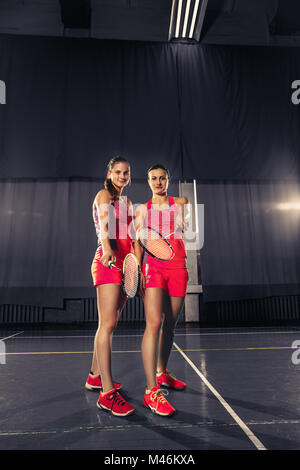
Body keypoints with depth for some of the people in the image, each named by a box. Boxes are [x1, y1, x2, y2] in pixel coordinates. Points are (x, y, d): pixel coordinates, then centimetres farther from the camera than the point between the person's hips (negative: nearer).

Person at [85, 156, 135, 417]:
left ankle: (96, 376, 24)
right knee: (108, 323, -11)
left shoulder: (127, 202, 24)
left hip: (125, 262, 8)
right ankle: (107, 392, -8)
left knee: (109, 324, 11)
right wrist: (107, 249, -36)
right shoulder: (104, 195, 1)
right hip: (108, 261, -7)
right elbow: (104, 225, -19)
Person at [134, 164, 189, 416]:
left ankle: (162, 372, 31)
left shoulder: (180, 204, 15)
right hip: (153, 265, -2)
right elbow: (138, 243, 5)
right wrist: (139, 270, -5)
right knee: (154, 323, -16)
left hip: (177, 267, 3)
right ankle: (152, 391, -13)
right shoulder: (142, 209, 12)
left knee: (170, 323, 11)